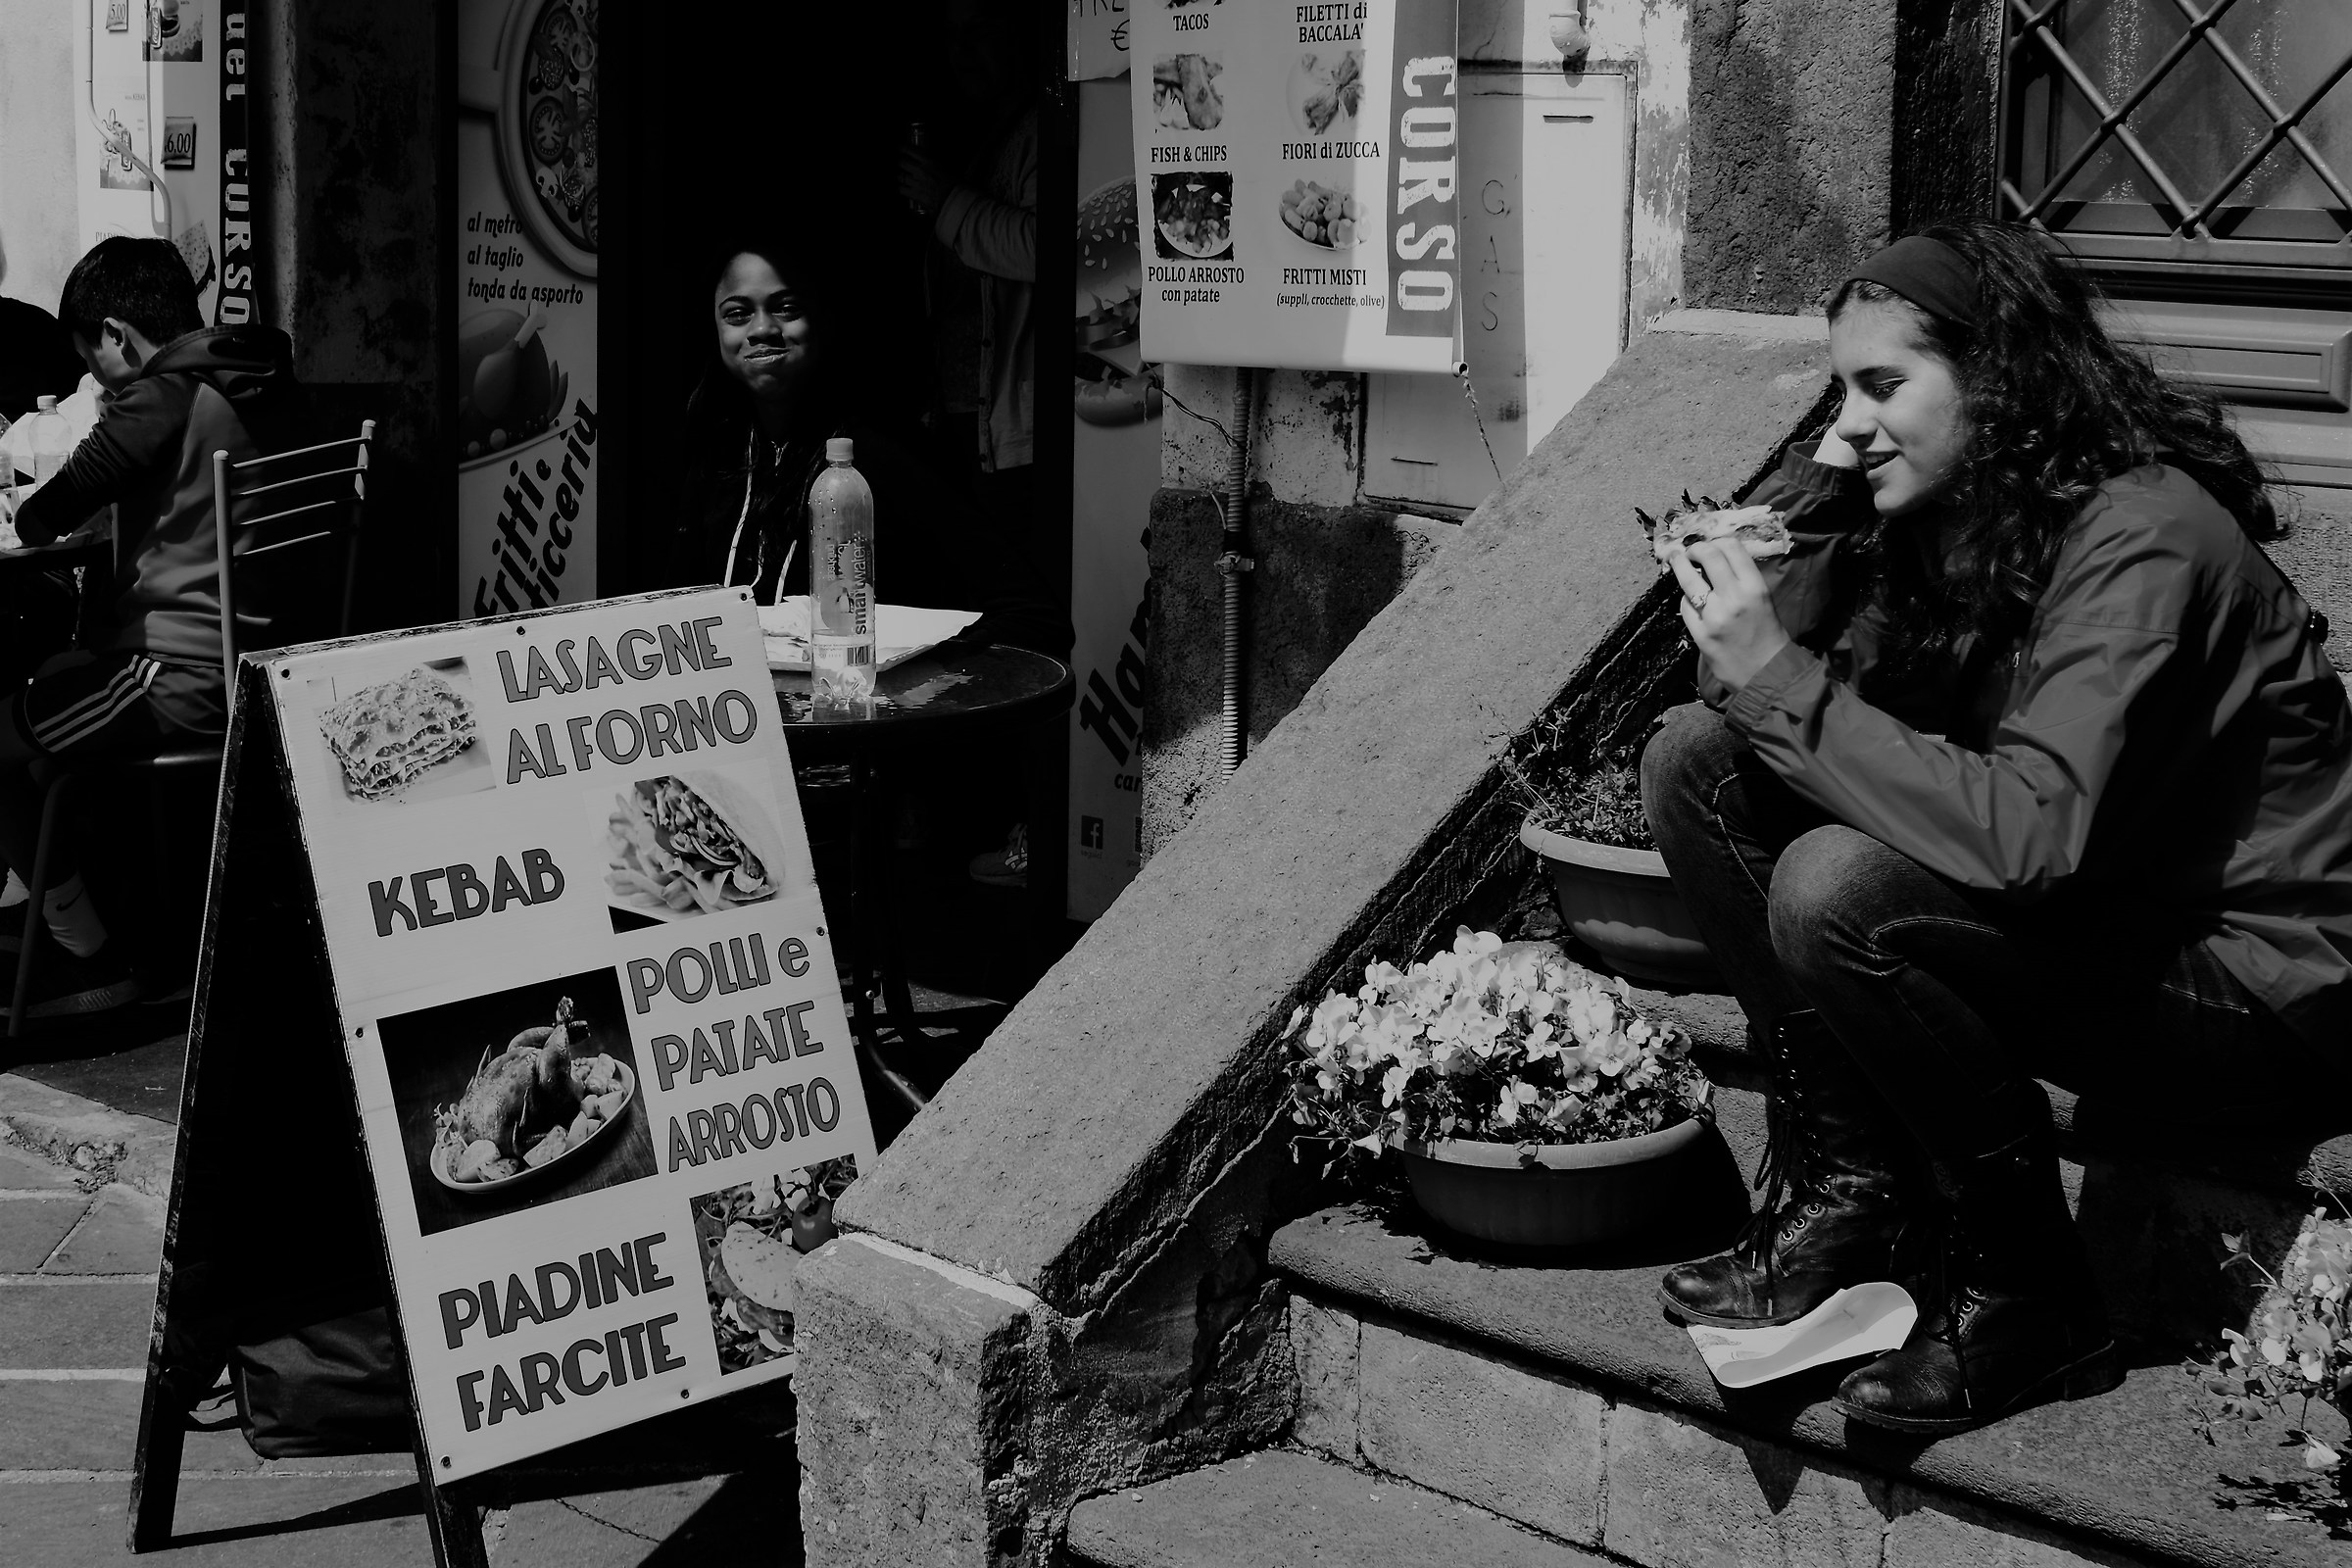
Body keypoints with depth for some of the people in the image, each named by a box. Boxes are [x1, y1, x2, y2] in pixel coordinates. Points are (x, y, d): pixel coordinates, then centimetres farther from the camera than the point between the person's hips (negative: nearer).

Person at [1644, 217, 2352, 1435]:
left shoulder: (2142, 537, -22)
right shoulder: (1941, 518, 3)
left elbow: (2031, 832, -35)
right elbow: (1741, 696, 1)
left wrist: (1784, 683, -30)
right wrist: (1807, 504, -10)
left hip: (2253, 973, -9)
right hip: (2089, 917, 9)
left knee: (1837, 891, -32)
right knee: (1695, 761, -2)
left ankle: (2025, 1300, -12)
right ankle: (1848, 1191, 1)